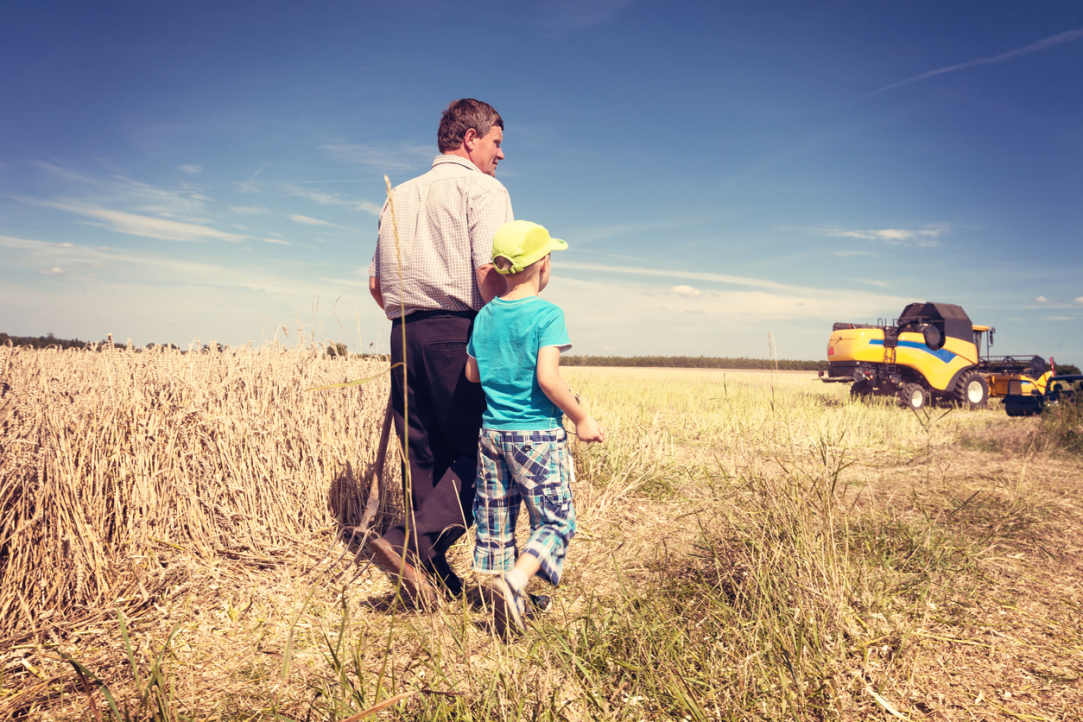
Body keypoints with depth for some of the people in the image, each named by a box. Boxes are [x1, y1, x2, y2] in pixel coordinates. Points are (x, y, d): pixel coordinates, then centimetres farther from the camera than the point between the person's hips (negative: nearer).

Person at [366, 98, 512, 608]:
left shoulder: (400, 196, 22)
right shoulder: (483, 188, 1)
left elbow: (375, 284, 21)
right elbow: (489, 271, -15)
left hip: (405, 334, 7)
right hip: (460, 332, -7)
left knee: (425, 459, 9)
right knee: (478, 452, 0)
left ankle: (435, 576, 13)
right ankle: (411, 544, -15)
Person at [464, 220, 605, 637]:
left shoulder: (485, 316, 6)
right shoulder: (547, 314, -12)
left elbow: (472, 374, 12)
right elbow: (547, 378, -20)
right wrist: (581, 418, -9)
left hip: (491, 432, 6)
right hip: (536, 434, -6)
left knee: (495, 522, 14)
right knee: (555, 521, 3)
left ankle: (501, 603, 23)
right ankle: (514, 582, -17)